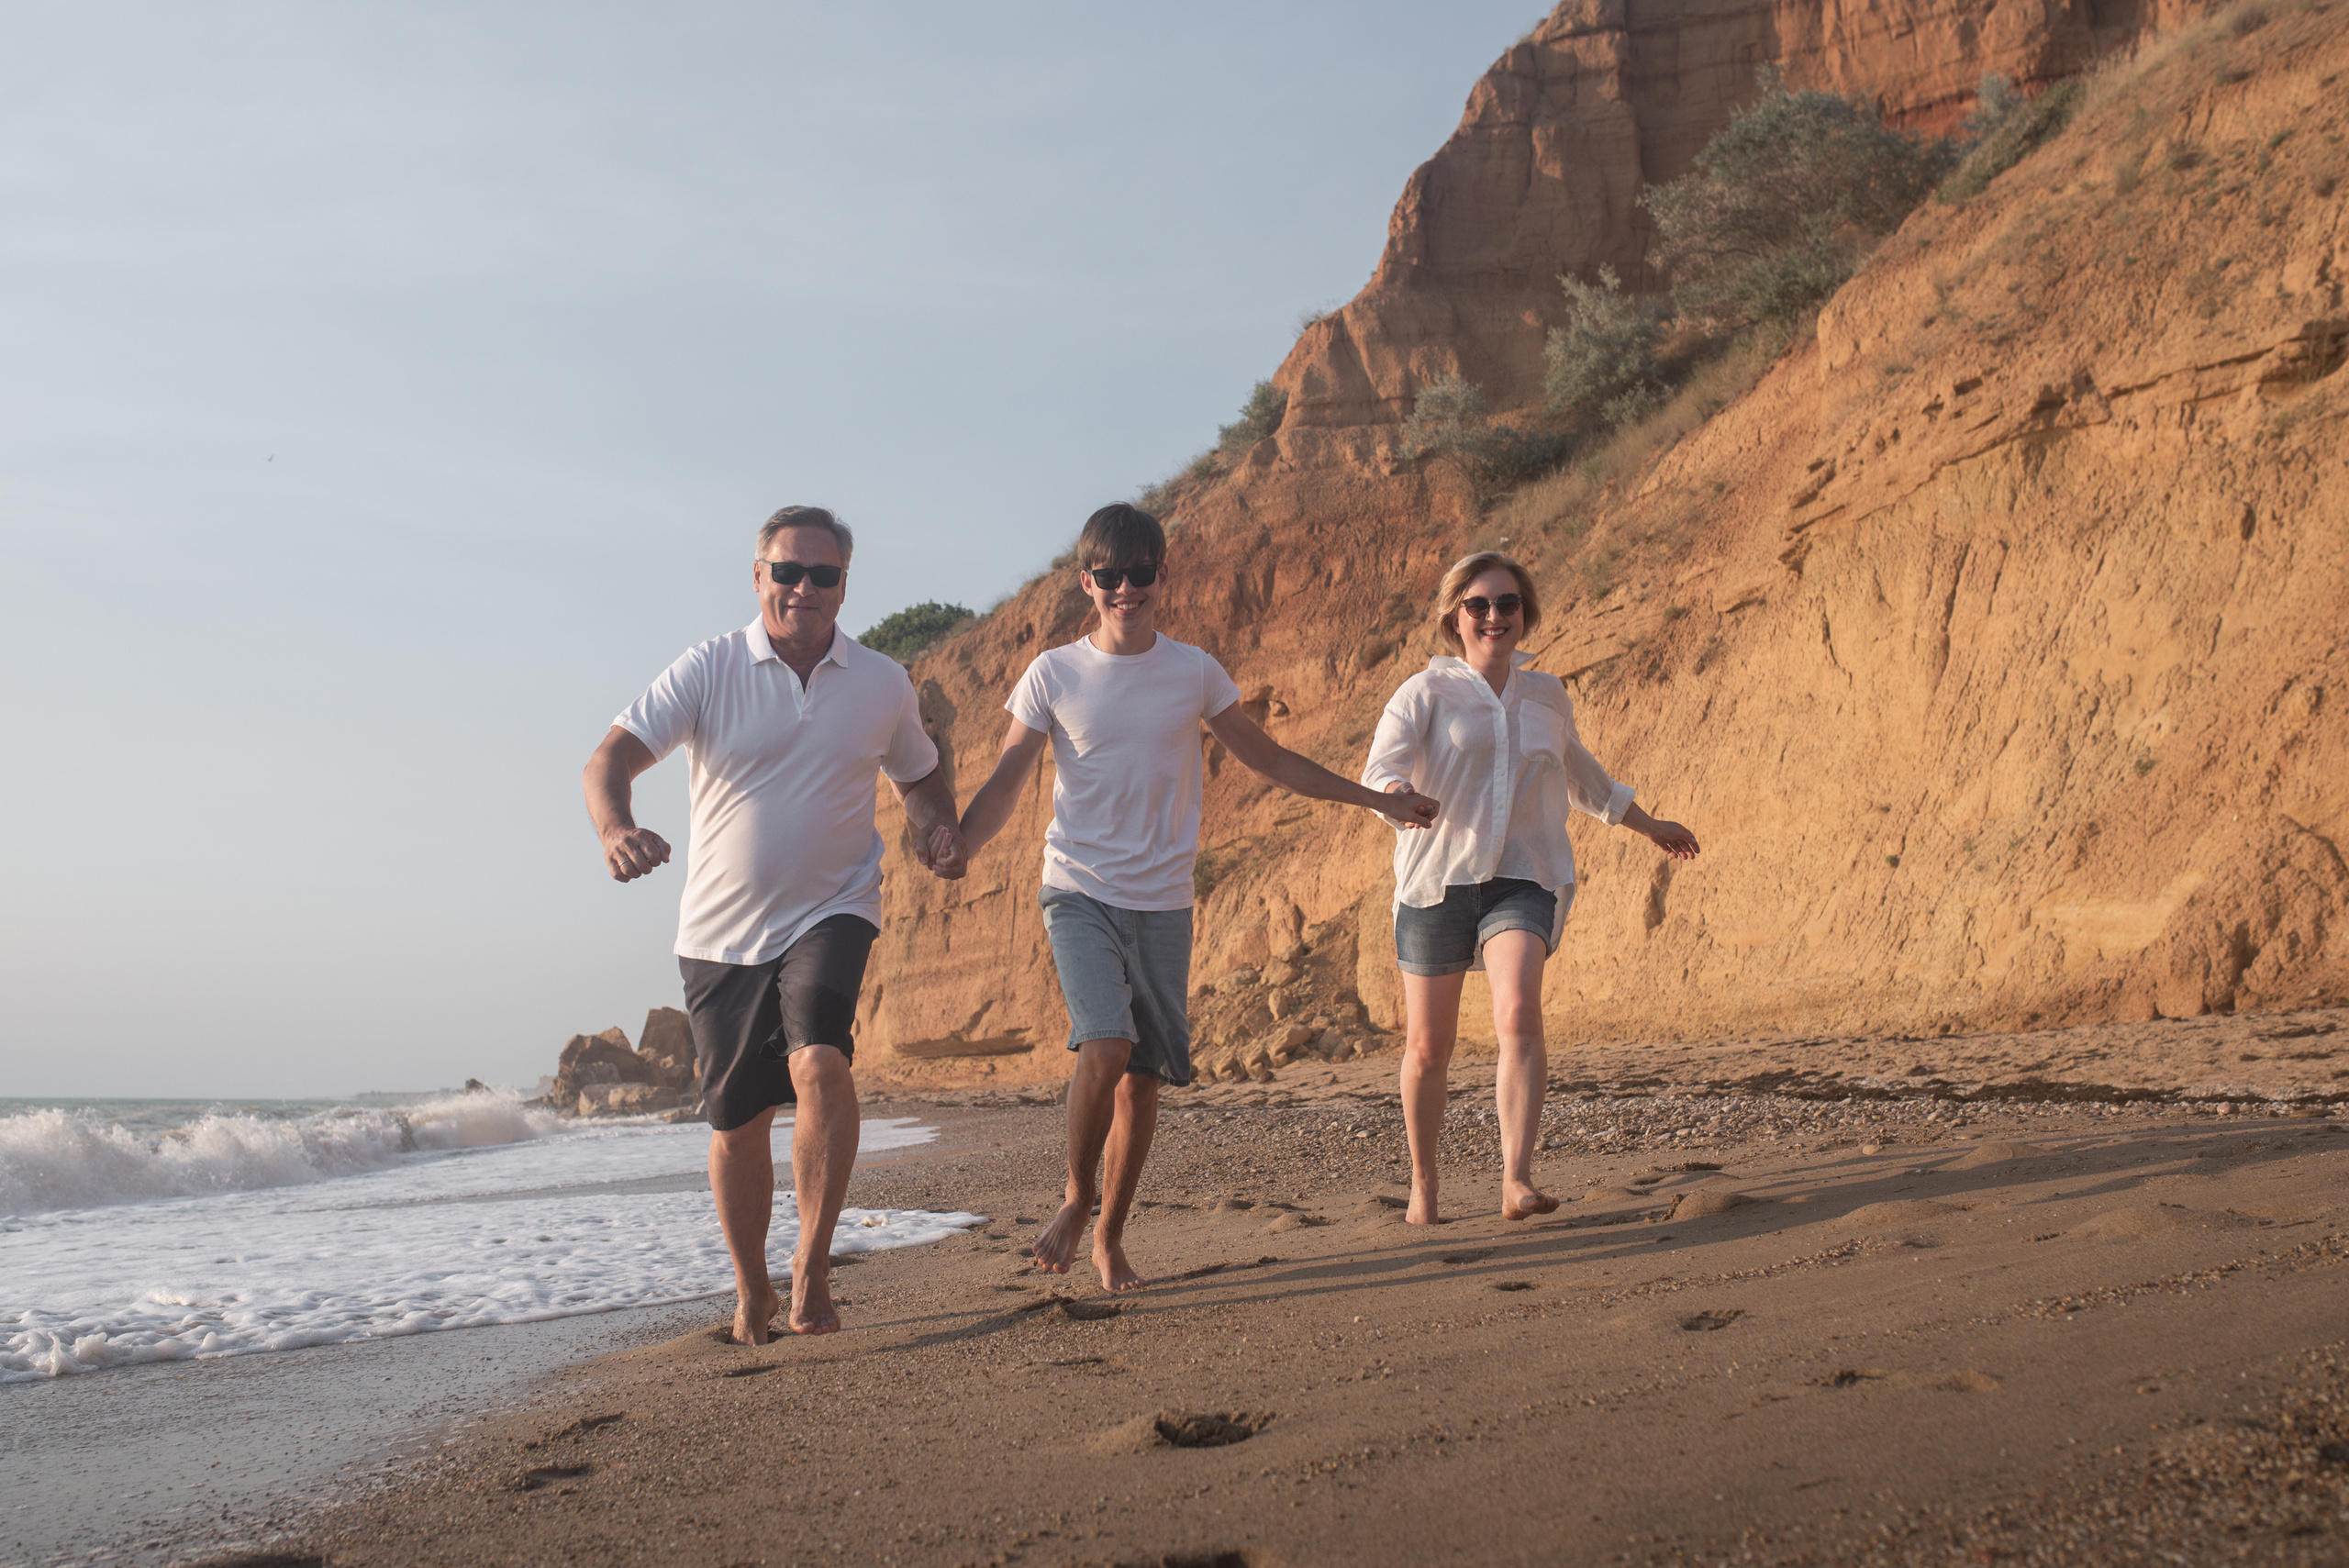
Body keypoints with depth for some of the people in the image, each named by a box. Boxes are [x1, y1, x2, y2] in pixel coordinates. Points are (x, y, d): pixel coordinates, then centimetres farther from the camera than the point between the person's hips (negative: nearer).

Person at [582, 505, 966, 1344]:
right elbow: (611, 757, -14)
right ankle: (752, 1289, 30)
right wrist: (616, 828, -36)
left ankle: (812, 1260, -15)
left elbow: (920, 775, 20)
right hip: (721, 930, 0)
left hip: (831, 913, 0)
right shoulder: (707, 670, -6)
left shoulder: (884, 684, 2)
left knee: (819, 1063, -28)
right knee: (737, 1123, 8)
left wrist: (937, 831, -2)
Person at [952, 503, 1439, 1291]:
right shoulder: (1053, 675, -1)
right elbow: (1004, 787, 0)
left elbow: (1270, 760, 14)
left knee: (1144, 1075, 2)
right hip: (1079, 892, -2)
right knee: (1105, 1045, -21)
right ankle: (1077, 1197, 4)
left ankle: (1110, 1237, 19)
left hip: (1163, 903, 2)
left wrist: (1378, 800, 14)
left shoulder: (1194, 673, 4)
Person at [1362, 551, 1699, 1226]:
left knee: (1519, 1014, -25)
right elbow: (1380, 769, -16)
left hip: (1523, 879, 2)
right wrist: (1398, 797, -40)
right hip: (1437, 880, -2)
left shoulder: (1547, 696, 14)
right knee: (1427, 1048, 4)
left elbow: (1582, 776, 32)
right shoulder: (1426, 692, 0)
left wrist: (1649, 825, 43)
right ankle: (1423, 1186, 25)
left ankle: (1516, 1181, -29)